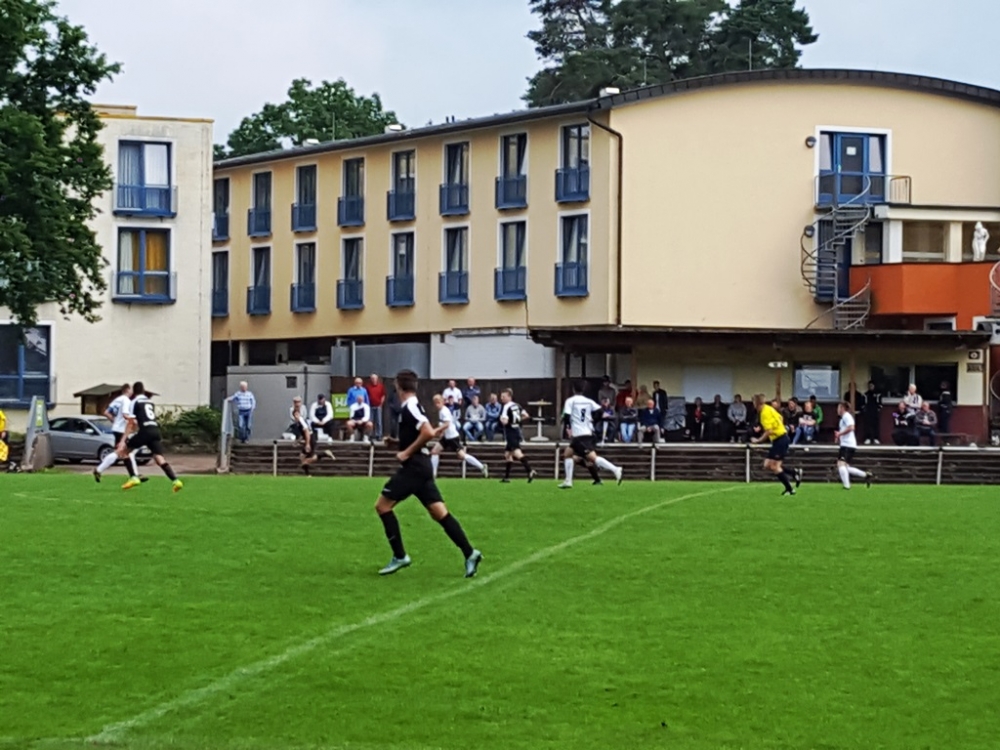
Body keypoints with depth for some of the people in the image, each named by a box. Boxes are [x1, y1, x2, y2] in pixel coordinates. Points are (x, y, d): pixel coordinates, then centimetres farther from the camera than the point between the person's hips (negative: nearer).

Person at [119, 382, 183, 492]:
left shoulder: (134, 402, 7)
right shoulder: (150, 402, 25)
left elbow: (130, 423, 0)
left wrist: (123, 440, -2)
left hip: (145, 431, -5)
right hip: (156, 430, 5)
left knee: (123, 450, 10)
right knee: (159, 458, 1)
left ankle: (134, 478, -3)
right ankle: (175, 480, -18)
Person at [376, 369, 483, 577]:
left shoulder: (409, 407, -14)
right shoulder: (411, 407, 16)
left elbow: (428, 433, -27)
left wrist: (407, 452, -19)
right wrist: (396, 442, 15)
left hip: (413, 467, -10)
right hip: (420, 466, 10)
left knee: (382, 505, -4)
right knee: (439, 512, 4)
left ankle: (399, 556, -2)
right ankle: (469, 553, -3)